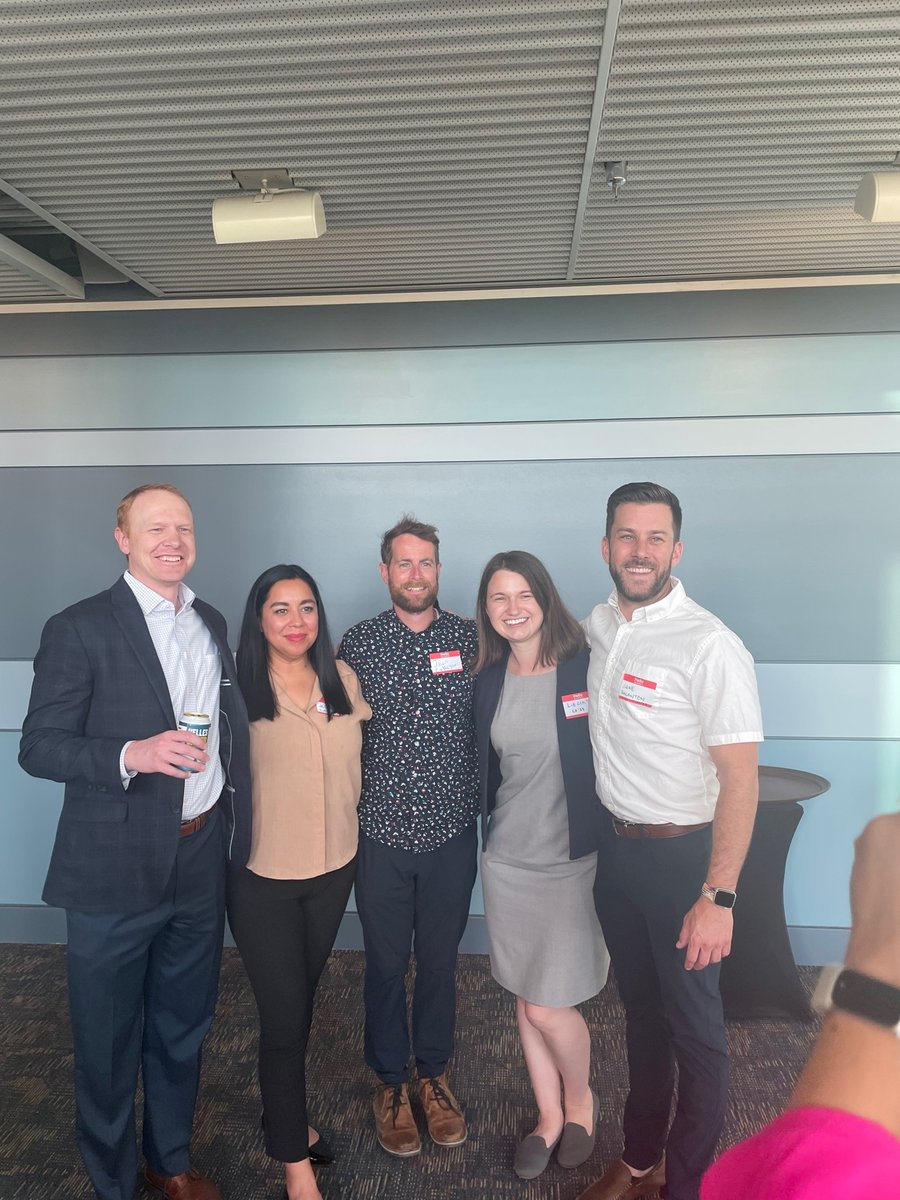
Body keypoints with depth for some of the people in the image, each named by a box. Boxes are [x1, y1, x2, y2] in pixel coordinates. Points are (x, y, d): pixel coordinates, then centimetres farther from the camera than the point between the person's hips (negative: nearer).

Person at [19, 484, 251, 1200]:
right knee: (109, 1041, 13)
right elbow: (39, 747, -11)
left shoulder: (212, 624, 8)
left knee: (183, 1028, 22)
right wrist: (132, 755, -27)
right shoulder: (79, 629, -10)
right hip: (117, 870, -5)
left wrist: (234, 832, 12)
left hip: (201, 859, 5)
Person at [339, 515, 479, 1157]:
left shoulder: (472, 639, -3)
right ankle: (391, 1080, 37)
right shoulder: (358, 642, -3)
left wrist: (484, 806, 2)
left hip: (452, 830, 1)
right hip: (382, 832, 0)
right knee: (386, 964, 15)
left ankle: (435, 1074, 40)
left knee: (440, 960, 17)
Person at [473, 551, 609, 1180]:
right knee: (525, 998, 16)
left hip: (571, 860, -4)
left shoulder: (586, 668, -13)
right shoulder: (488, 680, 1)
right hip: (506, 858, 5)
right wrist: (488, 831, 10)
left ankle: (581, 1098, 35)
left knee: (548, 1006, 2)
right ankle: (549, 1117, 39)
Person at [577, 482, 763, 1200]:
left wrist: (718, 897, -22)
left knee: (694, 1030, 11)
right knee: (640, 1008, 22)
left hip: (683, 856, -6)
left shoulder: (710, 646, -19)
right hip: (615, 846, 6)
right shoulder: (595, 628, 0)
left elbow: (740, 778, -19)